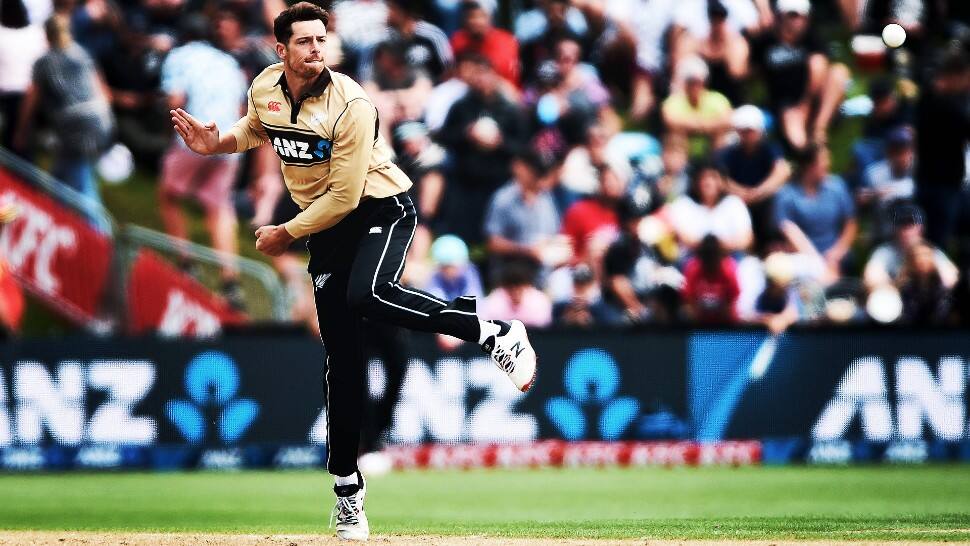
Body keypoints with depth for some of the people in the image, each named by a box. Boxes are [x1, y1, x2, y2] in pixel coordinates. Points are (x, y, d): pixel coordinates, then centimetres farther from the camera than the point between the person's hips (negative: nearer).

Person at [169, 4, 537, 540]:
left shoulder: (351, 105, -22)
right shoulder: (265, 89, -3)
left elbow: (344, 196, -21)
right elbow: (256, 127, 23)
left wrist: (286, 233, -12)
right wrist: (217, 143, 3)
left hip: (381, 209, -6)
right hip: (326, 225, 6)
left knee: (366, 295, -36)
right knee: (341, 351, 1)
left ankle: (496, 334, -23)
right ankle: (347, 489, 7)